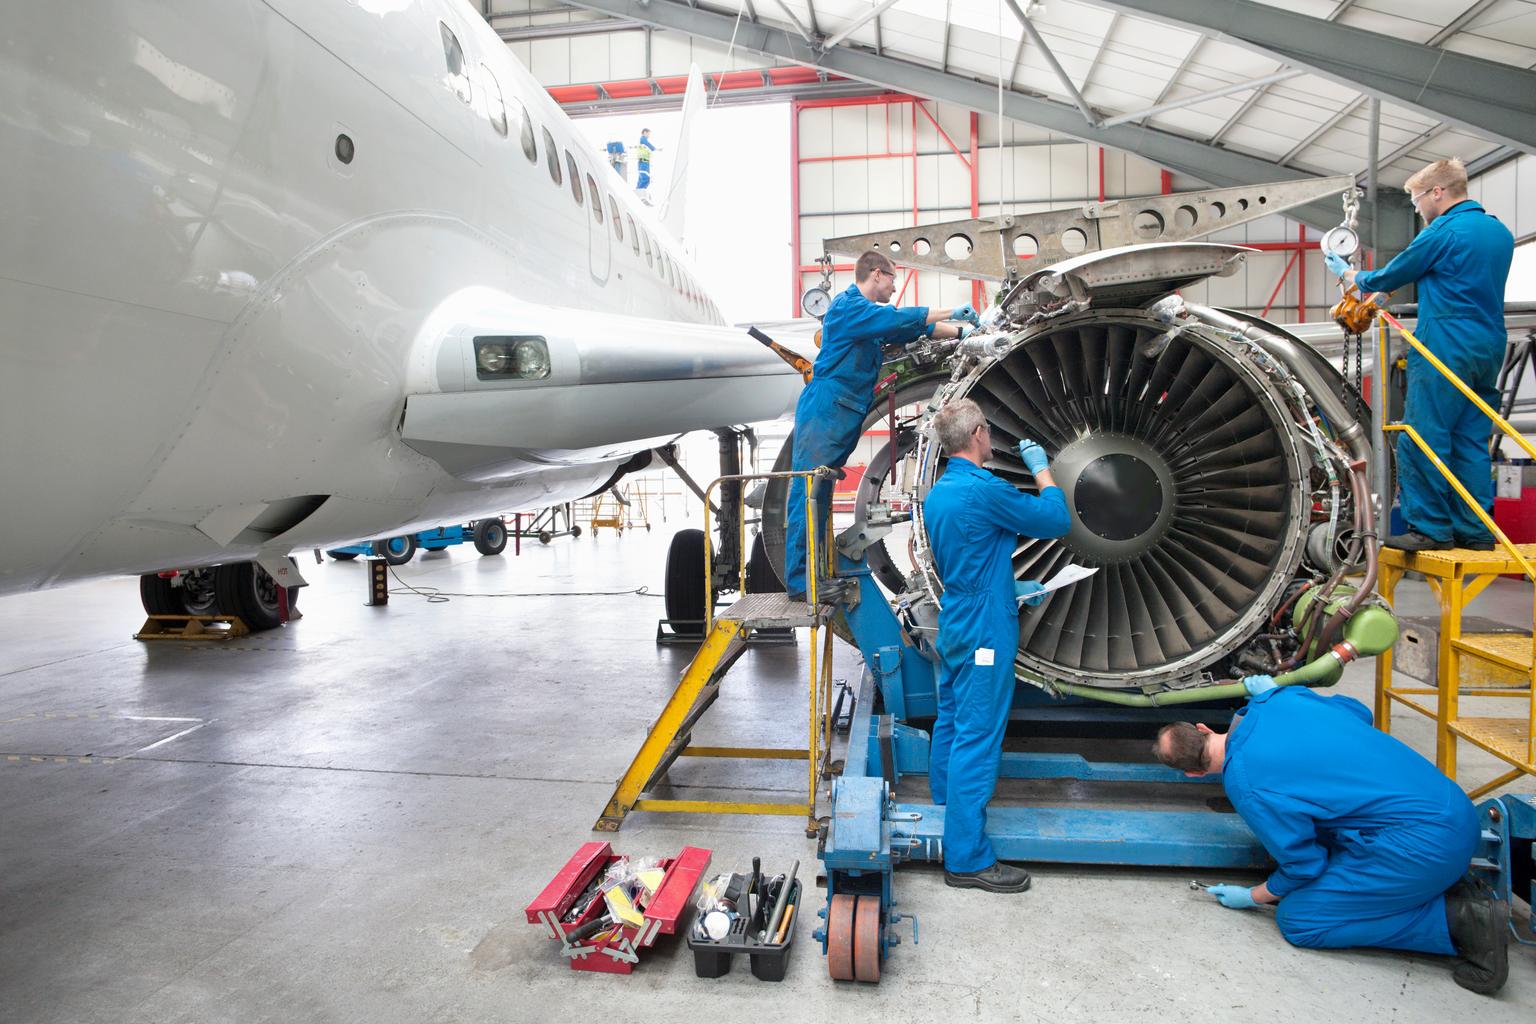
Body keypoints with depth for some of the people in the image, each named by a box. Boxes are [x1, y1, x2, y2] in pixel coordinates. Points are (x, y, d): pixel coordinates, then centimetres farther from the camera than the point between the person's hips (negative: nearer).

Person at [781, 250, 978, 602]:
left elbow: (916, 329, 28)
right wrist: (951, 313, -6)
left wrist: (961, 332, 24)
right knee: (808, 493, -9)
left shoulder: (869, 315, 23)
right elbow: (901, 319, -15)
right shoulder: (849, 305, -8)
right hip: (825, 411, -10)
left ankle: (807, 576, 13)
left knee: (819, 494, 9)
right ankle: (799, 583, -9)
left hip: (843, 415, 10)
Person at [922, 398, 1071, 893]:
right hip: (985, 631, -10)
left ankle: (946, 811, 37)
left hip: (954, 625, 10)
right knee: (977, 739, -6)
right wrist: (1042, 470, 3)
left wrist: (1013, 587, 19)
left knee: (951, 724, 21)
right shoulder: (985, 490, -20)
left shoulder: (936, 494, 9)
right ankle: (967, 858, 0)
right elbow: (1057, 520, -11)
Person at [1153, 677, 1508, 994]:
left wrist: (1251, 897, 14)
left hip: (1424, 843, -9)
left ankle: (1455, 918, -4)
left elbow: (1303, 865, -4)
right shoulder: (1282, 699, 6)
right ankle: (1448, 891, 11)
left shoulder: (1244, 783, -14)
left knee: (1296, 920, 1)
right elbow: (1359, 712, 25)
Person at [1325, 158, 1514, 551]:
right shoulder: (1500, 231, 18)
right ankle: (1475, 530, 11)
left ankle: (1430, 527, -6)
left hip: (1446, 345, -9)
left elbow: (1391, 278, 0)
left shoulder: (1444, 231, -8)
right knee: (1472, 442, 9)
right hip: (1490, 348, 9)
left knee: (1422, 440, -6)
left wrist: (1348, 274, 19)